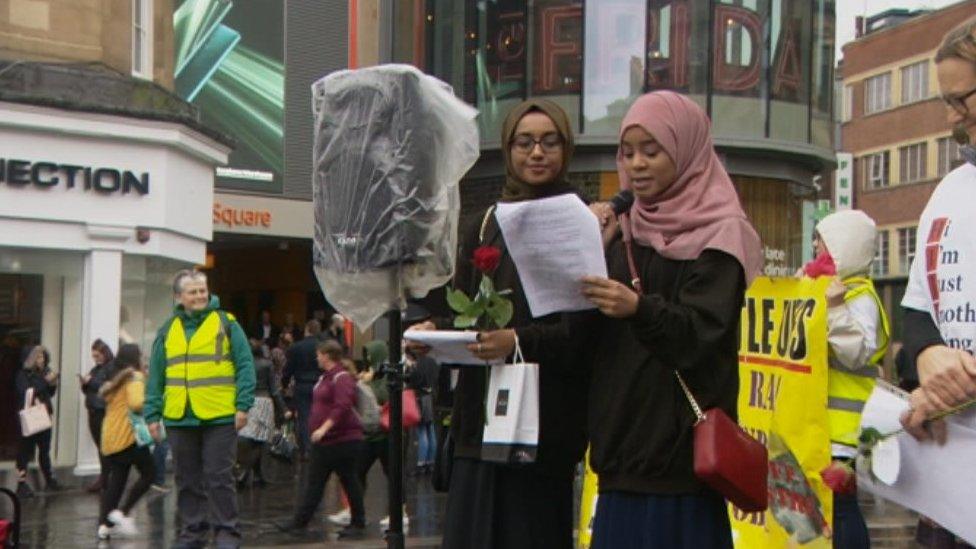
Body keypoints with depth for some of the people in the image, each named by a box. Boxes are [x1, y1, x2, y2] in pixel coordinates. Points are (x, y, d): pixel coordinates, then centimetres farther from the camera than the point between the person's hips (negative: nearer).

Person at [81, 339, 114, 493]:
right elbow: (90, 391, 25)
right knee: (100, 445, 7)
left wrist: (91, 382, -13)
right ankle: (104, 477, 10)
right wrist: (84, 384, 5)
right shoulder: (96, 369, 20)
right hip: (93, 411, 8)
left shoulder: (112, 367, -5)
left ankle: (103, 479, -6)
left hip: (105, 412, -8)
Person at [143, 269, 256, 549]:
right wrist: (153, 415, 8)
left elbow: (245, 366, -2)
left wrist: (243, 406, -9)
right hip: (179, 419, 4)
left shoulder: (226, 323, 2)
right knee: (188, 481, 10)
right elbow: (155, 377, 13)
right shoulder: (168, 330, 11)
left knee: (219, 478, -1)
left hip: (220, 418, -3)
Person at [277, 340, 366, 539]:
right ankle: (300, 520, 14)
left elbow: (343, 407, -26)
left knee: (350, 481, -1)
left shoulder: (342, 378, -15)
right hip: (324, 441, 10)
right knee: (314, 482, 10)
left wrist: (324, 428, -27)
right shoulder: (325, 377, 15)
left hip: (344, 440, -10)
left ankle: (358, 524, 7)